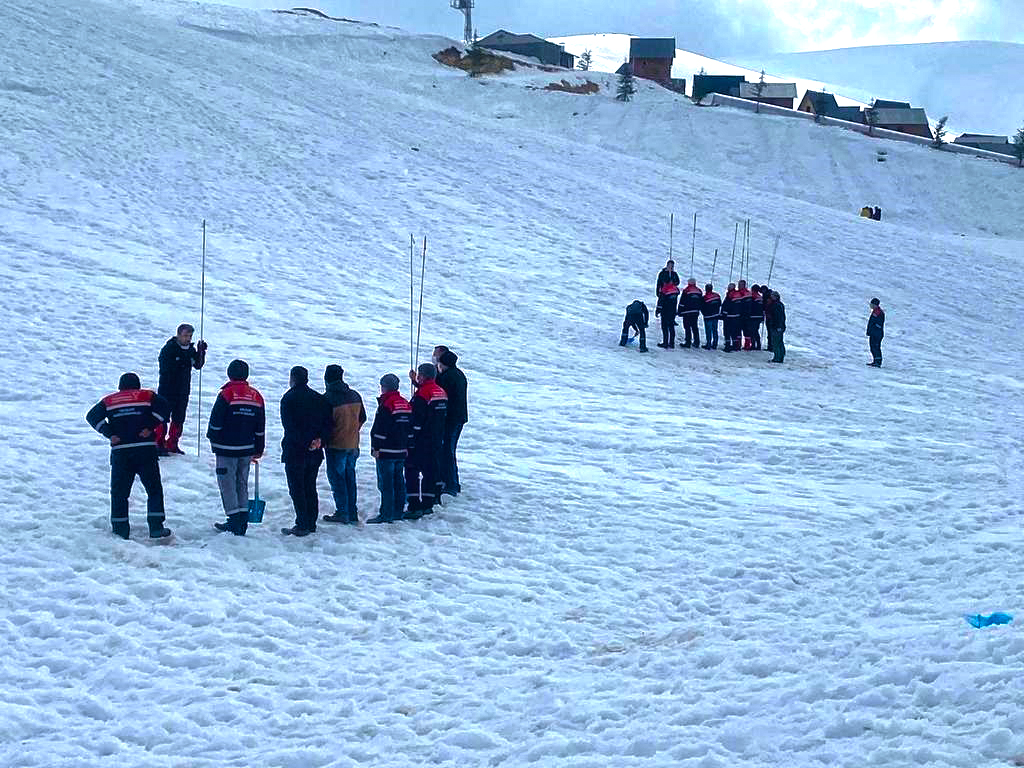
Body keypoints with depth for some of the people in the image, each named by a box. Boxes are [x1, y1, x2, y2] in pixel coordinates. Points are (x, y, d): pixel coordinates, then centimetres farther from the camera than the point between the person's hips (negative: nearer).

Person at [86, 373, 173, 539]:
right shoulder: (147, 396, 8)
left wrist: (109, 434, -1)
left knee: (119, 491, 11)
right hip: (145, 449, -1)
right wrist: (150, 427, -5)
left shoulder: (109, 400, 13)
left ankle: (120, 529, 10)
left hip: (120, 451, 1)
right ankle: (156, 528, -1)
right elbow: (164, 407, -7)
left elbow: (92, 416, 2)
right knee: (154, 489, 6)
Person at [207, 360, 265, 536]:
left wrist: (213, 439, 7)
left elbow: (215, 421, -10)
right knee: (242, 483, 15)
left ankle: (234, 520, -5)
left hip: (227, 448, -6)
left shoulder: (226, 394, -12)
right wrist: (258, 450, 19)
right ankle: (243, 521, 16)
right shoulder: (256, 396, 5)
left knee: (227, 483, 1)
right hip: (247, 449, 6)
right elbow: (260, 428, 11)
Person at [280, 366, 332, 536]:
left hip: (295, 452, -6)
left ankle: (302, 525, -6)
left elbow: (289, 426, -15)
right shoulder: (319, 399, 10)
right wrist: (319, 439, -5)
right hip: (315, 452, 6)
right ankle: (311, 524, 16)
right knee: (310, 488, 14)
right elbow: (328, 423, 5)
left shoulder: (289, 398, -8)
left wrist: (305, 443, -13)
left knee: (297, 489, -2)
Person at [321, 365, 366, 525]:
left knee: (336, 478, 3)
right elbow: (362, 418, 13)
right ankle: (352, 514, 16)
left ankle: (342, 513, 2)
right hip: (353, 445, 6)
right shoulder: (355, 396, 4)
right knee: (350, 477, 14)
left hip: (336, 445, -6)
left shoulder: (327, 398, -15)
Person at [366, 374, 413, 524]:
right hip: (401, 450, 9)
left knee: (386, 484, -6)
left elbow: (380, 429, -17)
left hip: (386, 451, -8)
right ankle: (398, 512, 19)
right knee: (398, 481, 14)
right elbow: (410, 427, 17)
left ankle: (386, 514, -6)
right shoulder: (406, 404, 12)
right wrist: (406, 447, 22)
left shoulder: (386, 404, -15)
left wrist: (376, 447, -12)